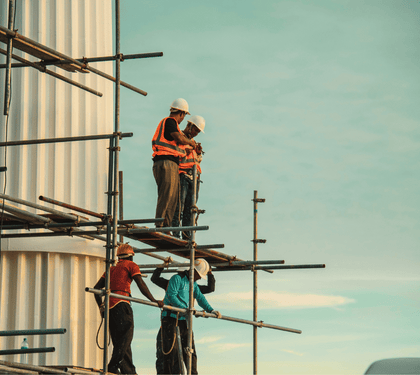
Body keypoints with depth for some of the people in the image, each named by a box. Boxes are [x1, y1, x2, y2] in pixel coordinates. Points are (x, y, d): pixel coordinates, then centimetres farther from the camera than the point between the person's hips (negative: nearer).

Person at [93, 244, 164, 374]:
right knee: (125, 338, -12)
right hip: (121, 305, -7)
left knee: (119, 342, 8)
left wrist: (101, 307, 22)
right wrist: (153, 300, -5)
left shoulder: (112, 269, 26)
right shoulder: (131, 265, 7)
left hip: (109, 307, 7)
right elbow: (141, 284, -5)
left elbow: (97, 288, 22)